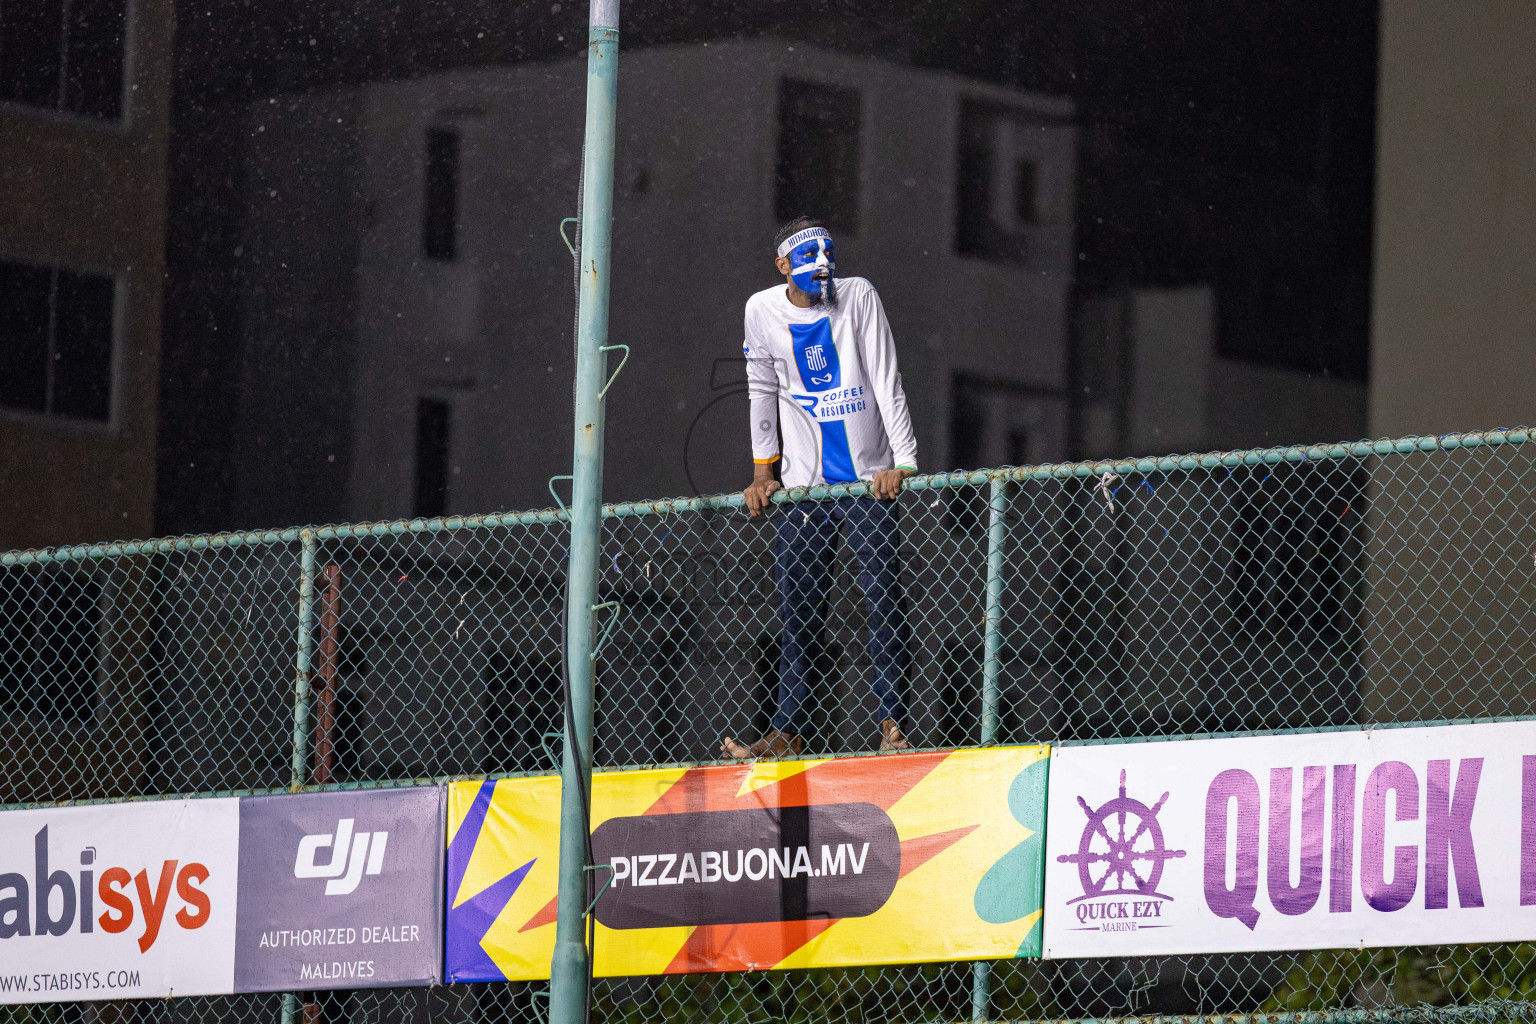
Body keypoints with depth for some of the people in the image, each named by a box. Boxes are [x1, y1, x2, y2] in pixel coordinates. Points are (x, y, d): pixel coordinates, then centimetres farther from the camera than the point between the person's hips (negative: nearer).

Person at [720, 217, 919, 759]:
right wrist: (762, 471, 4)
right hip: (803, 485, 2)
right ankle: (787, 731, 5)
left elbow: (887, 383, -4)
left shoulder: (858, 296, -2)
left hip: (870, 481, -2)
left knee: (884, 600, -8)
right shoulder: (763, 310, 3)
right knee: (799, 612, 1)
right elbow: (762, 391, 11)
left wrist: (903, 461, -14)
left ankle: (893, 723, -7)